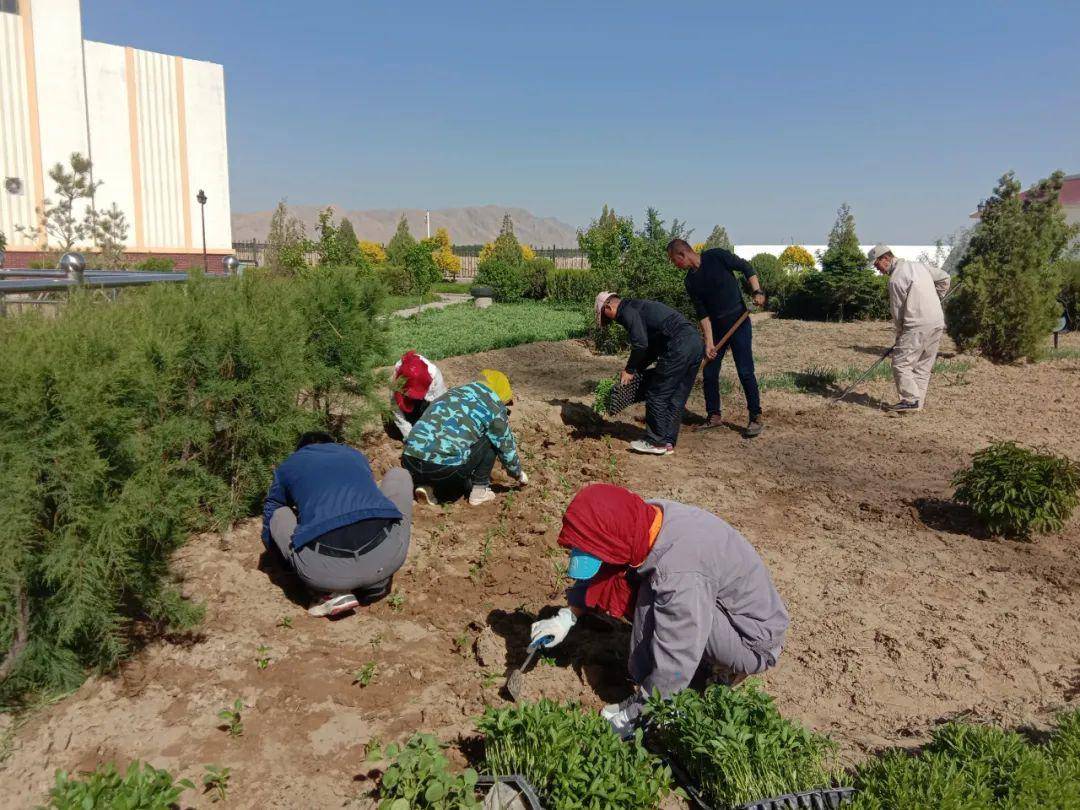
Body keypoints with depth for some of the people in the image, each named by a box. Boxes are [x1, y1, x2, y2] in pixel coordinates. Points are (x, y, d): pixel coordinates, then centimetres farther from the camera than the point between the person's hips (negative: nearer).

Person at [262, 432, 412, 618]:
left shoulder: (287, 467, 27)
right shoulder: (356, 455, 33)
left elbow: (268, 538, 37)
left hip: (326, 569, -1)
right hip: (388, 556, 2)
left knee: (278, 515, 29)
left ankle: (332, 592, 8)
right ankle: (377, 584, 20)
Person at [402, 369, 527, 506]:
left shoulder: (453, 392, 25)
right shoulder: (494, 407, 7)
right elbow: (507, 447, 17)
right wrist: (518, 473, 37)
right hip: (444, 468, -5)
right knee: (491, 441, 15)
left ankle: (427, 485, 14)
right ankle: (479, 491, 18)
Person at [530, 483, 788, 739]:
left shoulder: (680, 575, -36)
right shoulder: (647, 516, -13)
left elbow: (674, 667, -31)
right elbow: (609, 567, 4)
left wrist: (633, 715, -18)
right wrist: (568, 616, 0)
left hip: (756, 644, -8)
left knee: (651, 600, -24)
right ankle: (720, 667, 11)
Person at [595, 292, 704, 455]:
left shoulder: (627, 311, -2)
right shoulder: (640, 306, 29)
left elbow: (640, 344, -13)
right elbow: (653, 345, 30)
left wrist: (629, 370, -1)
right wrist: (637, 369, 25)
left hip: (679, 346, -10)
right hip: (696, 343, 10)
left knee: (657, 396, 1)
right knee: (676, 399, 14)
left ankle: (656, 442, 8)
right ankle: (668, 443, 19)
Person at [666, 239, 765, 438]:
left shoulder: (717, 256, -11)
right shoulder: (690, 281, 2)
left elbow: (747, 267, -3)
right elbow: (702, 313, -1)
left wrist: (757, 291, -17)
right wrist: (709, 343, -8)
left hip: (739, 323, -6)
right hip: (716, 327, 6)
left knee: (745, 372, -8)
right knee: (709, 373, 6)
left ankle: (756, 418, 1)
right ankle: (714, 416, 20)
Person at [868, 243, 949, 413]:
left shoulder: (895, 279, -10)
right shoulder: (919, 265, 12)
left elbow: (897, 311, -4)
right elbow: (944, 278, 21)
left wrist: (900, 334, 9)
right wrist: (935, 301, 26)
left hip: (917, 326, -8)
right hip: (938, 324, 8)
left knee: (901, 363, -4)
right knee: (923, 365, 13)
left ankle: (911, 400, -9)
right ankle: (919, 402, 15)